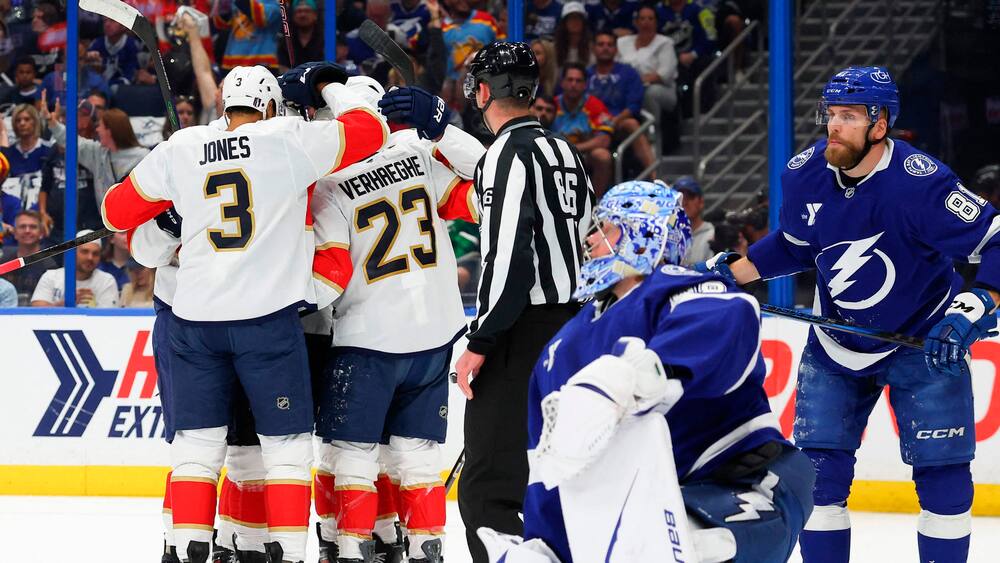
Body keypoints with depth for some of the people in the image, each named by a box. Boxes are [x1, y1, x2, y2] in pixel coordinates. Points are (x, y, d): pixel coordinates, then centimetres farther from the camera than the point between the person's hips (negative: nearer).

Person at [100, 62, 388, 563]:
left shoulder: (181, 149, 7)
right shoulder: (290, 141, -3)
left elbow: (117, 210, 15)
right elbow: (370, 130, 2)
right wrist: (328, 87, 17)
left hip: (195, 318, 3)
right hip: (267, 318, -3)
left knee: (196, 443, 9)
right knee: (287, 444, 6)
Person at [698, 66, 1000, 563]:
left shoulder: (919, 183, -28)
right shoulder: (805, 174, -10)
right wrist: (730, 273, 1)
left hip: (923, 342, -4)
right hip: (836, 346, 4)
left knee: (942, 473, -5)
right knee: (819, 468, 1)